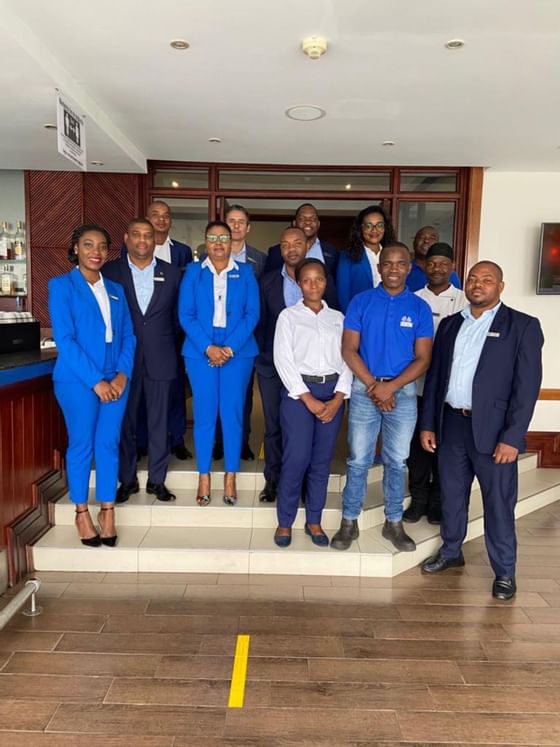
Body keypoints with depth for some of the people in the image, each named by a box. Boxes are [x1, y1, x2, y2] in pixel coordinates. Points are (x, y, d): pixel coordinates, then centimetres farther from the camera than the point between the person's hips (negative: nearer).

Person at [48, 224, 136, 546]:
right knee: (82, 445, 5)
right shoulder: (61, 285, -2)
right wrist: (95, 380, -15)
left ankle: (108, 511, 19)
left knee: (109, 444, 7)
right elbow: (64, 339, -10)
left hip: (116, 380, 4)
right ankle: (82, 512, 20)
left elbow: (128, 336, 9)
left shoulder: (116, 289, 13)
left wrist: (122, 374, -6)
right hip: (78, 380, -4)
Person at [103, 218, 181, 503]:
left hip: (160, 359, 1)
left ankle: (156, 480, 19)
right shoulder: (110, 271, 2)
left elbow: (178, 315, 9)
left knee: (159, 421, 7)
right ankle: (127, 480, 21)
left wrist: (164, 342, 6)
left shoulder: (172, 273, 5)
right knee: (125, 421, 7)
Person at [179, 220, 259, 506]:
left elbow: (252, 314, 0)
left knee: (233, 414, 3)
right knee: (204, 415, 3)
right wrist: (208, 347, -12)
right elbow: (185, 314, 0)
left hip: (237, 352, 0)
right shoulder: (193, 271, 7)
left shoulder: (245, 273, 8)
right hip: (200, 352, 0)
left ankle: (230, 478, 14)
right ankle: (204, 478, 13)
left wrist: (230, 348, -12)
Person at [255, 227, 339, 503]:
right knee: (273, 425, 9)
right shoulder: (268, 281, 6)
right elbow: (261, 322, 9)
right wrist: (264, 353, 2)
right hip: (272, 365, 2)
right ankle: (272, 479, 23)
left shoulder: (324, 280, 0)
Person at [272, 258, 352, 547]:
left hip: (332, 391, 3)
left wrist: (338, 399, -7)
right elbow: (283, 360, -5)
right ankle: (284, 521, 11)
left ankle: (314, 521, 21)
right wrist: (308, 399, -11)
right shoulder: (288, 316, 4)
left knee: (322, 460, 7)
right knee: (297, 458, -6)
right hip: (298, 390, -3)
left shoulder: (338, 317, 12)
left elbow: (346, 359, 6)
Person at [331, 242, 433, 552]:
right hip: (364, 389, -1)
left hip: (403, 391, 1)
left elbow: (422, 358, -2)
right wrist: (373, 386, -12)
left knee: (396, 461, 11)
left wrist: (390, 387, -14)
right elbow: (349, 349, -4)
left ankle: (394, 523, 25)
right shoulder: (361, 302, 0)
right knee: (359, 460, 5)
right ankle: (349, 522, 18)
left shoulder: (420, 308, 2)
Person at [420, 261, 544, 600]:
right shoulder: (450, 324, 11)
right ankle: (451, 552, 36)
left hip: (492, 428, -4)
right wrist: (428, 423, 7)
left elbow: (527, 386, -9)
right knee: (452, 495, 16)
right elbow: (435, 376, 12)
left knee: (499, 503, 5)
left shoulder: (523, 326, -4)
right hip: (451, 424, 5)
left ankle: (505, 572, 22)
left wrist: (512, 437, -15)